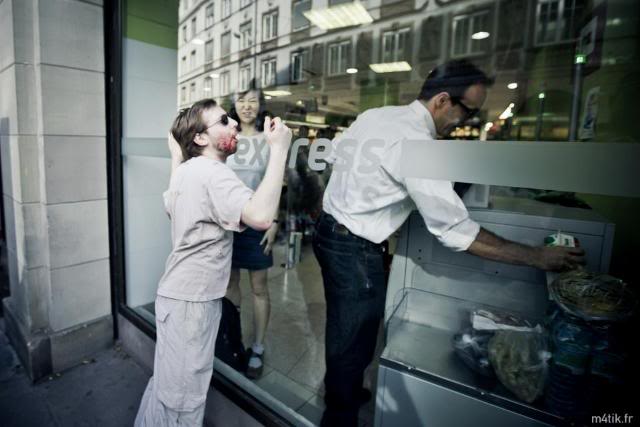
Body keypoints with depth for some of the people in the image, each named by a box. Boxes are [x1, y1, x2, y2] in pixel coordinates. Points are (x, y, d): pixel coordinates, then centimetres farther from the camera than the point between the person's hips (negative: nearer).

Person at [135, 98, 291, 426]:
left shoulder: (187, 169, 9)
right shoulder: (213, 172, -21)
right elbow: (261, 216, -37)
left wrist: (176, 154, 28)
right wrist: (279, 149, -29)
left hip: (180, 293, 10)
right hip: (191, 300, -10)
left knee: (167, 383, 28)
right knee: (181, 399, 10)